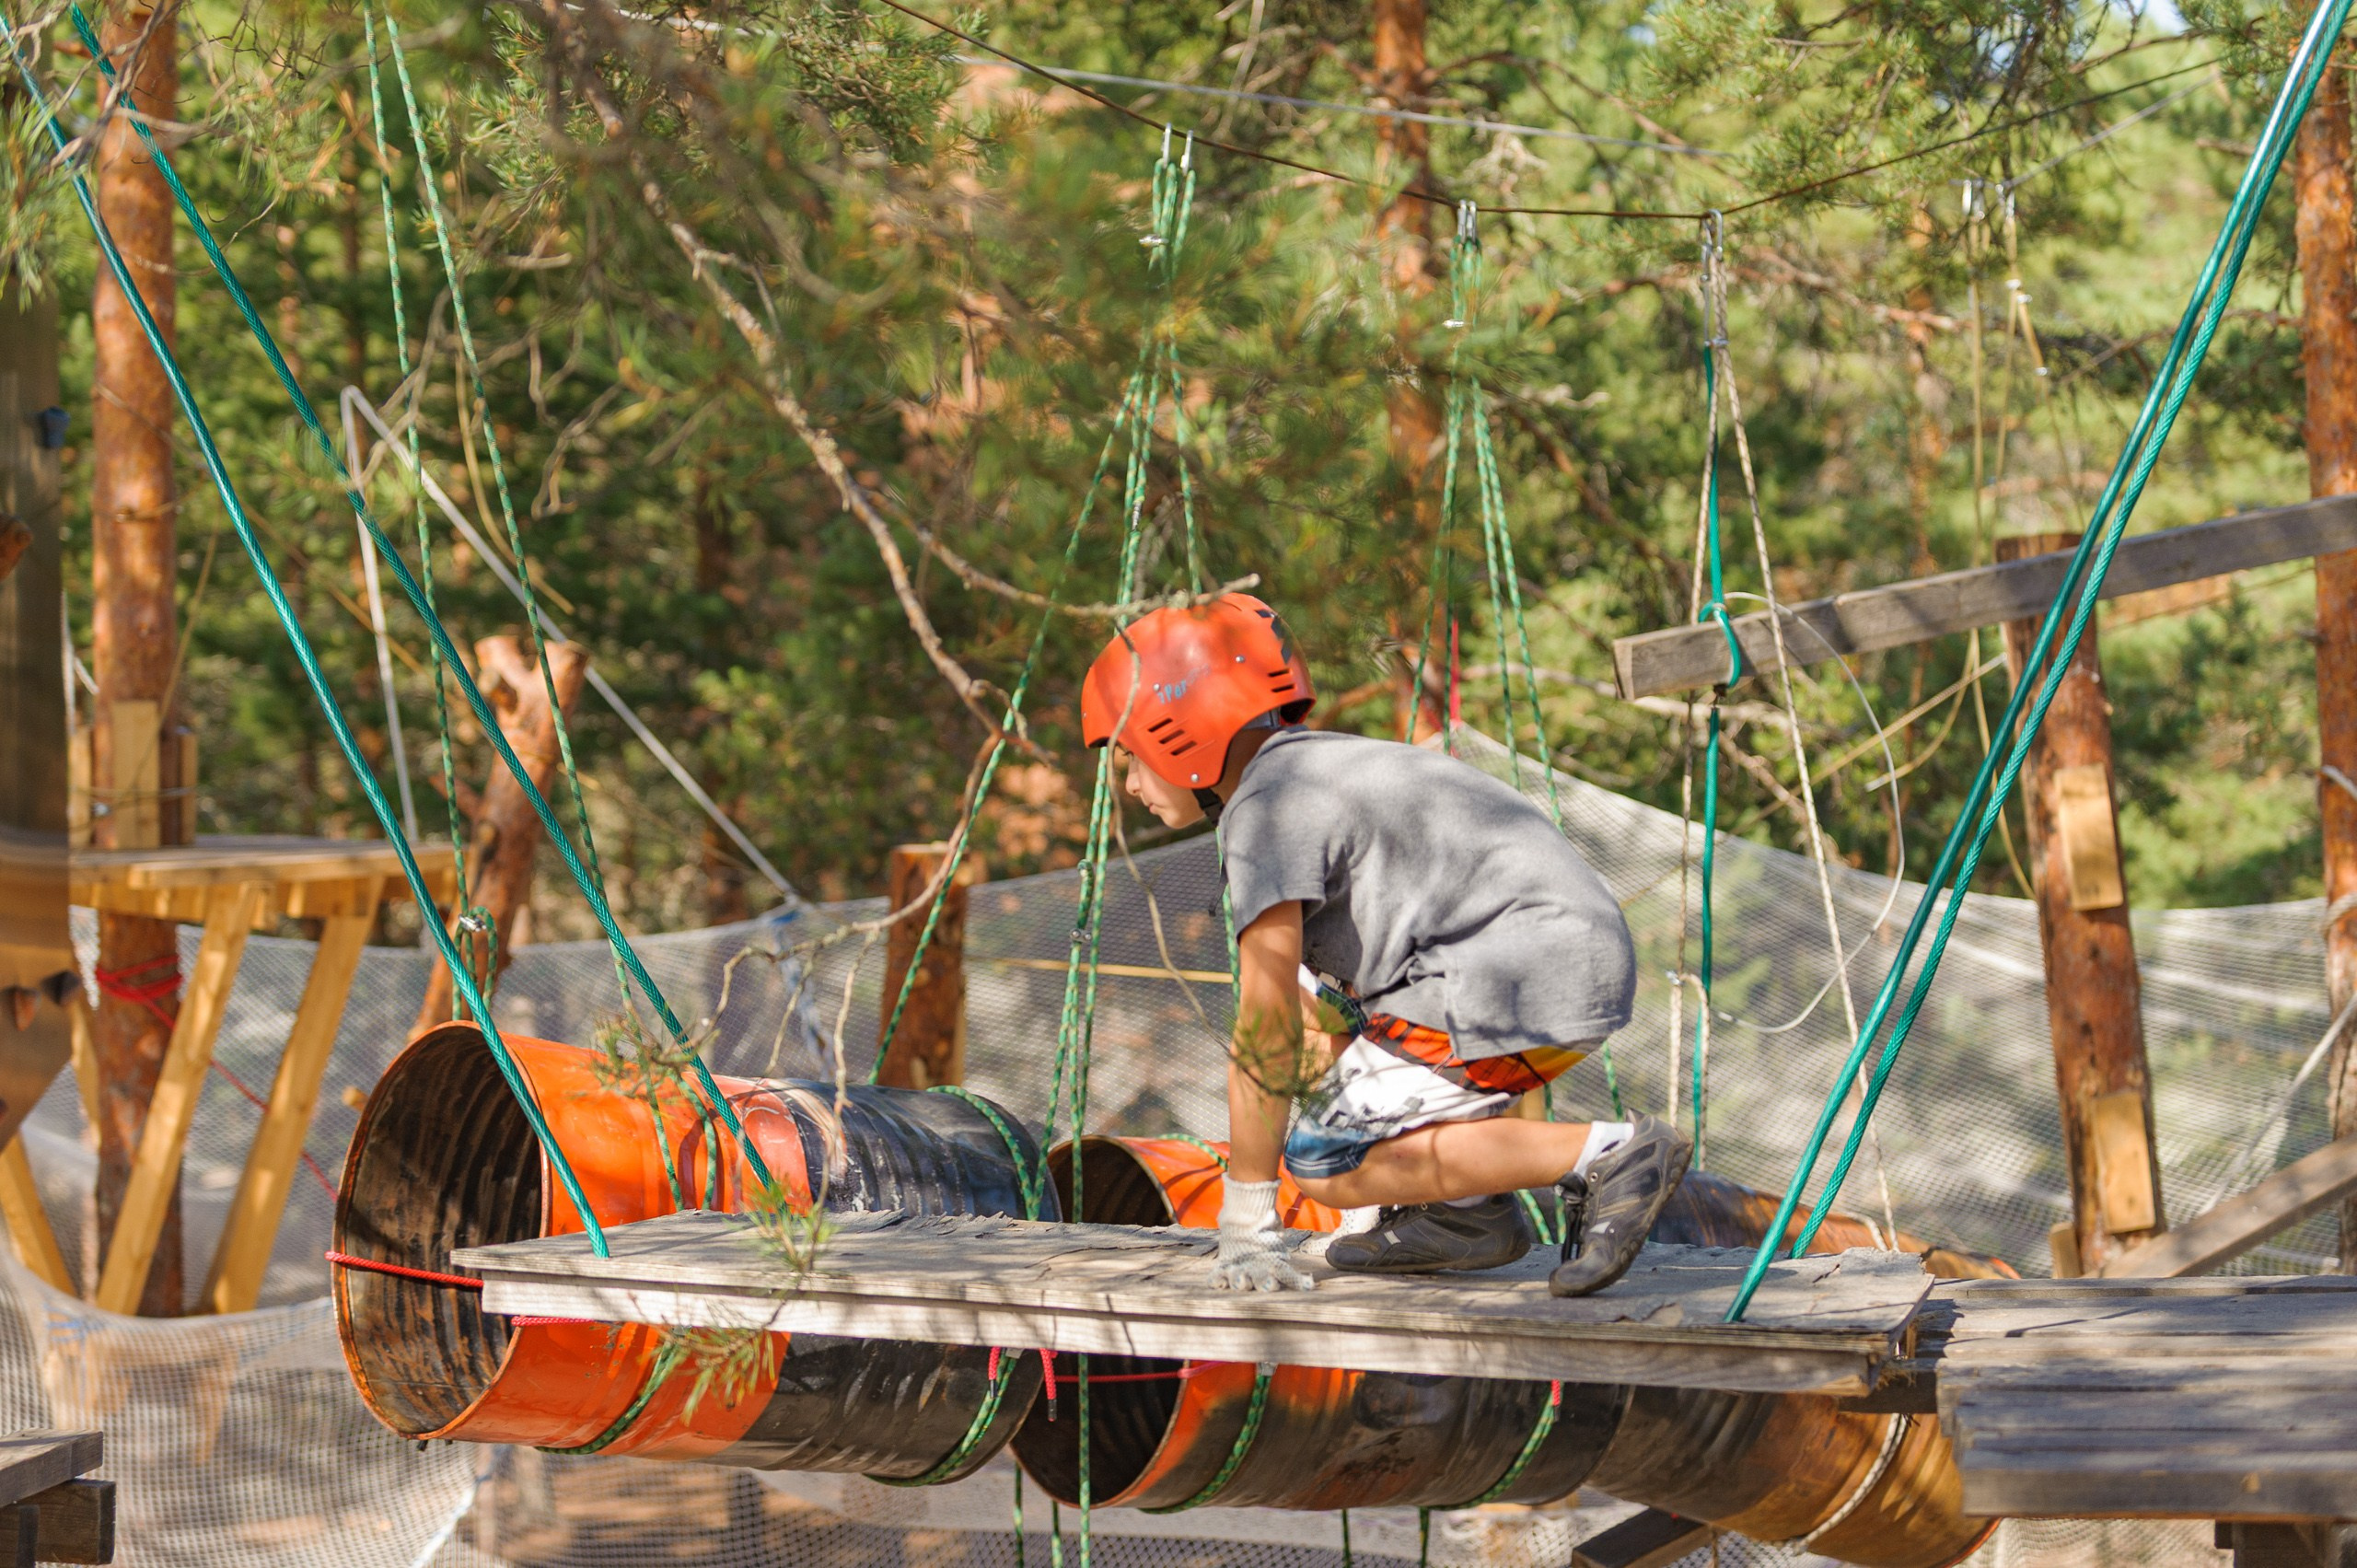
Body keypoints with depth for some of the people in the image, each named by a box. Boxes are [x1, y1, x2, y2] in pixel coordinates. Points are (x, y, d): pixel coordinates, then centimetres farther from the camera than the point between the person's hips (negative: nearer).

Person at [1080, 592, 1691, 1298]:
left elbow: (1266, 1025, -14)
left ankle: (1604, 1156, -15)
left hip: (1531, 987, -10)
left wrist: (1246, 1223, -9)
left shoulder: (1264, 807, -9)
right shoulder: (1317, 774, 23)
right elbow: (1299, 1014, 27)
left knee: (1326, 1163, -8)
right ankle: (1467, 1214, 13)